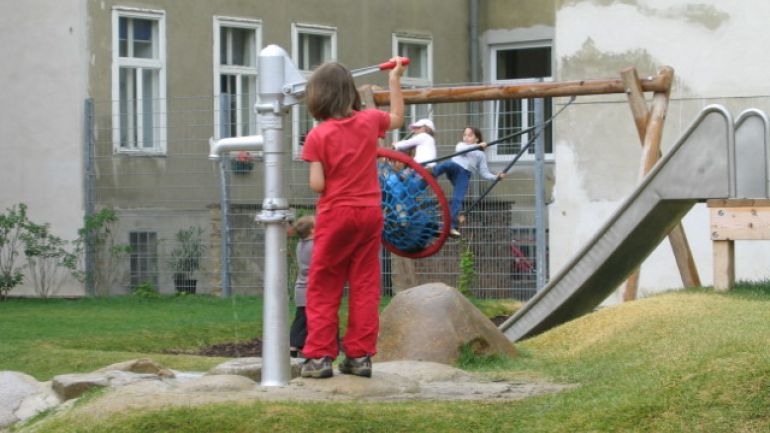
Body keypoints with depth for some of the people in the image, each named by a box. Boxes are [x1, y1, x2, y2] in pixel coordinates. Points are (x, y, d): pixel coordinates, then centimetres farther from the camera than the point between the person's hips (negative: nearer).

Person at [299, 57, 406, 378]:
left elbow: (317, 185, -15)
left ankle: (320, 355, 3)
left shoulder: (318, 136, -13)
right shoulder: (369, 121, -1)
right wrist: (395, 79, 27)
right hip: (370, 212, 3)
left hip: (336, 215, -3)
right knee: (365, 286, 8)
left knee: (323, 288, 5)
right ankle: (360, 355, 7)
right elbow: (397, 118, 22)